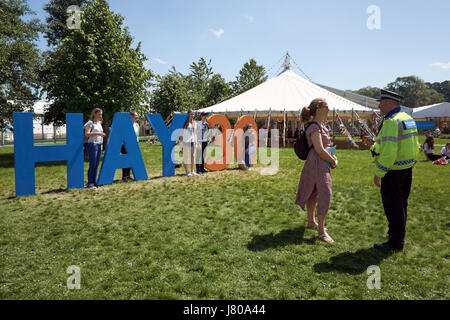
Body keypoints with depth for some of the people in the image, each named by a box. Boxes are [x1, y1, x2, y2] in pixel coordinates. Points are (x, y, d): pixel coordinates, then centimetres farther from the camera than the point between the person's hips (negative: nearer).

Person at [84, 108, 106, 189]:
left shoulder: (99, 123, 17)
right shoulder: (90, 123, -7)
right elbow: (87, 134, -19)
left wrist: (102, 135, 12)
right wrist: (97, 133, -26)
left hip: (99, 145, 8)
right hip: (92, 145, -8)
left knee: (96, 164, 9)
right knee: (92, 165, -7)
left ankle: (94, 182, 15)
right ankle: (90, 183, -2)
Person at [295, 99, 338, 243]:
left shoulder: (320, 125, 13)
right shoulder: (314, 127, -18)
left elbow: (325, 146, 21)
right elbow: (320, 150, -23)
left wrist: (333, 157, 6)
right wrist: (333, 161, -10)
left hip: (321, 164, 10)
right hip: (318, 164, -10)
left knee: (313, 193, 18)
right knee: (325, 194, -10)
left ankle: (311, 222, 32)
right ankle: (321, 231, -5)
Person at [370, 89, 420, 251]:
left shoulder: (391, 122, -20)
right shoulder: (409, 119, 12)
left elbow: (388, 151, -26)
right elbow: (416, 146, 16)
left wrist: (378, 174, -21)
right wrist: (410, 165, 21)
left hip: (393, 171, -10)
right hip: (407, 169, 10)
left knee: (393, 207, 0)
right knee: (401, 204, 19)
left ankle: (396, 243, 11)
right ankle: (397, 236, 33)